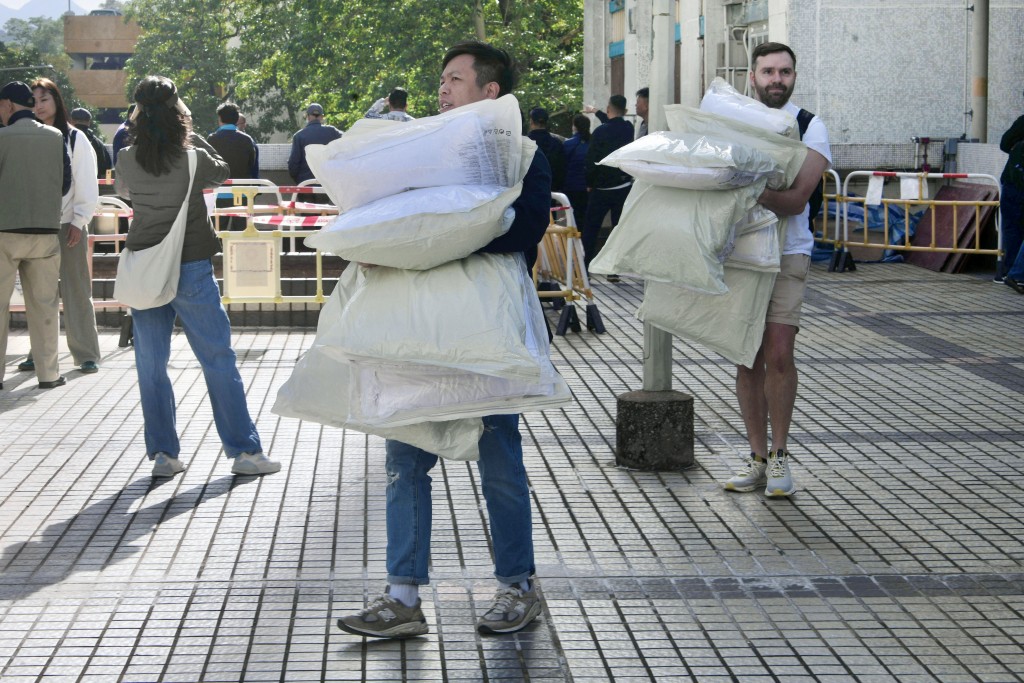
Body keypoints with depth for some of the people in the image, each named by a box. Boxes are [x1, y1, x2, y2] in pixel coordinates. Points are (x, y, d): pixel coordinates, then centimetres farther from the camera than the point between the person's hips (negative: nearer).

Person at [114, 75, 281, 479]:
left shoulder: (127, 160, -4)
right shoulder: (194, 158, -12)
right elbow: (222, 172, 10)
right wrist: (195, 139, 14)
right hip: (190, 268, -3)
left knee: (150, 365, 10)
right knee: (218, 361, 3)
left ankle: (163, 453, 10)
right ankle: (244, 451, 6)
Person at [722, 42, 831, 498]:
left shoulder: (809, 127, 0)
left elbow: (797, 199, -12)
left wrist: (755, 195, -29)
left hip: (786, 253, -3)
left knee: (778, 353, -13)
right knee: (747, 358, 5)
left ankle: (779, 455, 1)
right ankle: (758, 457, 14)